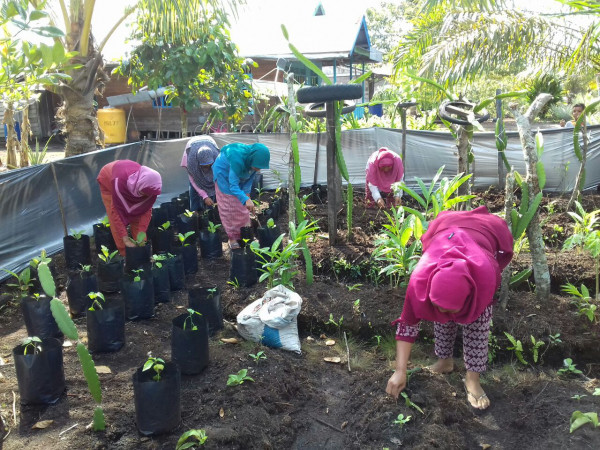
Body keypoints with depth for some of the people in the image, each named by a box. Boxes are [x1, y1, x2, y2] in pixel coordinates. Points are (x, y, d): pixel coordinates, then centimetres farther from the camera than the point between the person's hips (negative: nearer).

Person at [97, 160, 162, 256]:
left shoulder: (150, 187, -34)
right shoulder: (119, 182, -46)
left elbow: (146, 210, -22)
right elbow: (116, 212, -39)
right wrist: (125, 238, -40)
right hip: (108, 180, -3)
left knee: (137, 217, -8)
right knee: (115, 219, -14)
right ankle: (125, 253, -7)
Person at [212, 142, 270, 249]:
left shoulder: (253, 161, -23)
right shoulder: (238, 160, -43)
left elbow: (251, 176, -7)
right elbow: (233, 186, -45)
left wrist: (246, 192, -17)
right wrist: (246, 200, -57)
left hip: (239, 175, 6)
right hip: (224, 173, -6)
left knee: (242, 206, 7)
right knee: (228, 208, -7)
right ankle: (232, 238, 0)